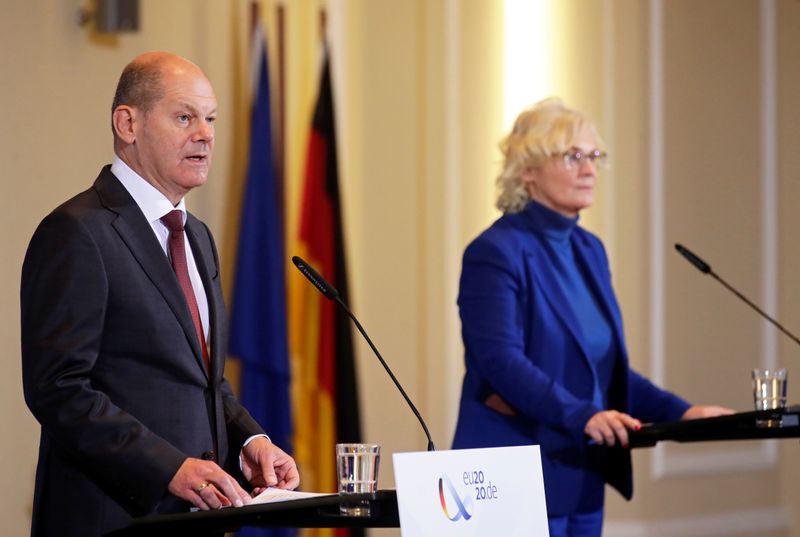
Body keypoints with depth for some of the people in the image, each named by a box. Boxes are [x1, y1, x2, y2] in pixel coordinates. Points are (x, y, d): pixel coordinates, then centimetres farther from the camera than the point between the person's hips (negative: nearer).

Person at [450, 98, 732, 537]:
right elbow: (502, 362, -22)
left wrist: (680, 412, 5)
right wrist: (583, 415, -33)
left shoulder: (589, 250, 14)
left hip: (583, 482, 8)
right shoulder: (495, 253, -11)